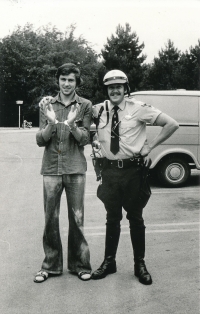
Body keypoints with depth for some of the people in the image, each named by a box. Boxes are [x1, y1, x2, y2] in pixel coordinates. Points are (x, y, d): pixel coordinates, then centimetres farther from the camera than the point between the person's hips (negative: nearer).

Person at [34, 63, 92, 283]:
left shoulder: (85, 105, 2)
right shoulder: (47, 105, 7)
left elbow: (84, 139, -4)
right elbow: (40, 140, 3)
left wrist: (71, 123, -22)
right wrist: (51, 122, -16)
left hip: (75, 170, -1)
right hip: (51, 168, 2)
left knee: (77, 219, 4)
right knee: (50, 219, 7)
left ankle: (79, 264, 18)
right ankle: (51, 264, 20)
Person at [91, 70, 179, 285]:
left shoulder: (139, 109, -7)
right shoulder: (98, 110, 2)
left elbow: (172, 124, -5)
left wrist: (150, 146, -6)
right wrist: (95, 141, 4)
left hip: (133, 169, -2)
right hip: (109, 169, 2)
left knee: (135, 218, 8)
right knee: (112, 218, 12)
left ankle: (140, 264, 22)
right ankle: (109, 262, 26)